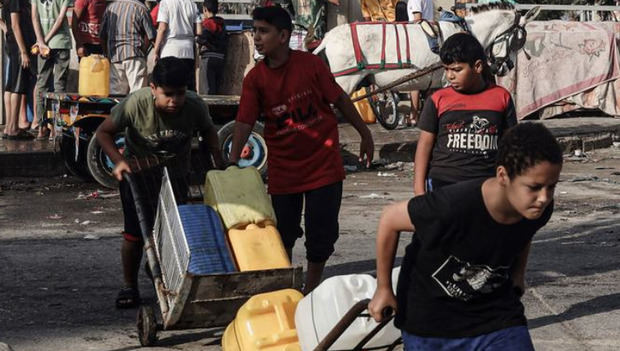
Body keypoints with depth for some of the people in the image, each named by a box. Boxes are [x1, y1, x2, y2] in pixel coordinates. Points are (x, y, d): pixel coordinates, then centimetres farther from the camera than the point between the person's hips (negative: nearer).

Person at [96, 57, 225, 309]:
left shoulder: (195, 106, -22)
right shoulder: (136, 104, -30)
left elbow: (208, 131, 1)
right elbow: (104, 132, -16)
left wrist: (219, 163, -9)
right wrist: (118, 161, -31)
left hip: (176, 176, 2)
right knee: (134, 234, -3)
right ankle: (130, 286, 16)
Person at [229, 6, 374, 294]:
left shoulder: (311, 65, -11)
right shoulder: (255, 78, -7)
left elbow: (340, 99, -1)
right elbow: (245, 121, -13)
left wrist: (364, 133, 6)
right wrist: (232, 161, -25)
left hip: (323, 161, -2)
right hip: (283, 168, 2)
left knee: (321, 230, 4)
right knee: (283, 232, 12)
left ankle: (311, 288, 23)